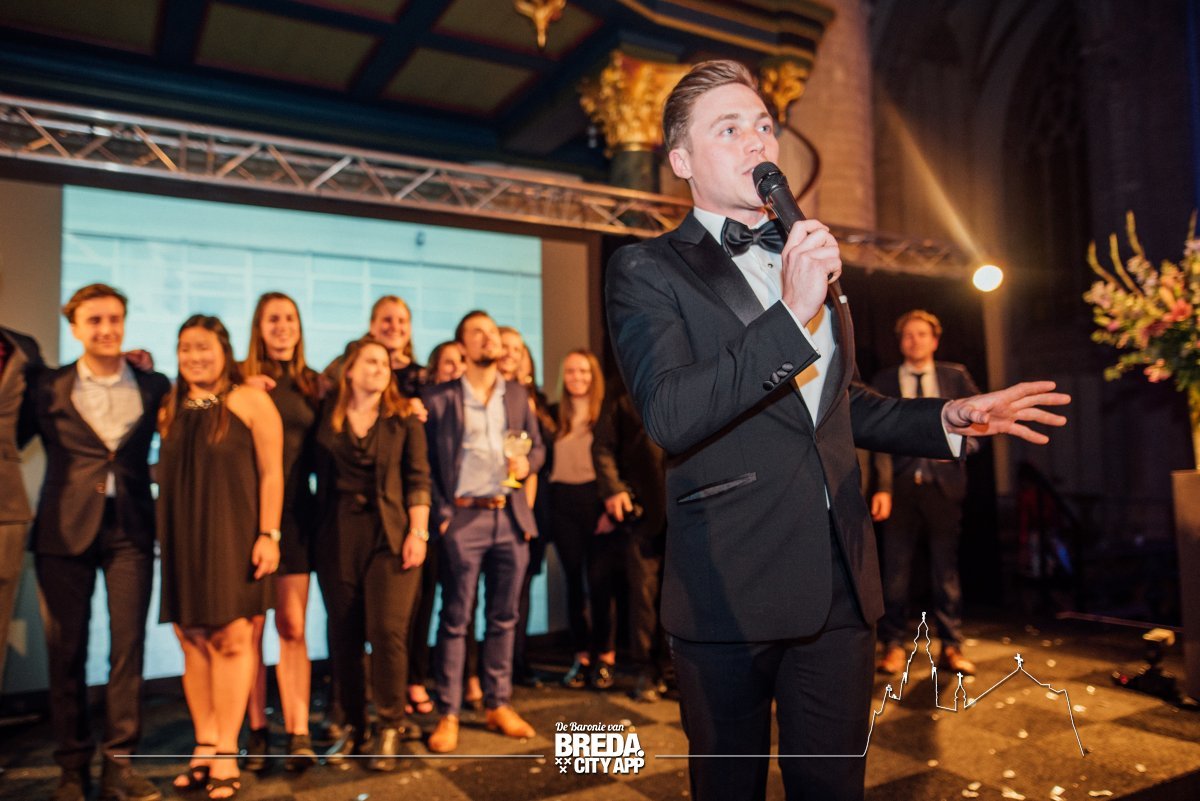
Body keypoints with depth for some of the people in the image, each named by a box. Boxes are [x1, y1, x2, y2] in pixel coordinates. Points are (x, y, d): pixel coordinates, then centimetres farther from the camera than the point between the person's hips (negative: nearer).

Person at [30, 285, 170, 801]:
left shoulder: (153, 387, 6)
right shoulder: (49, 387, 5)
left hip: (130, 531, 0)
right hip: (65, 530, 0)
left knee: (128, 648, 0)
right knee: (66, 652, 6)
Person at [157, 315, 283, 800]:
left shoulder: (250, 400, -2)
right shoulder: (170, 408, 13)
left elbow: (271, 471, -6)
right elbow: (166, 475, 16)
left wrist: (268, 534, -11)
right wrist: (166, 537, 6)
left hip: (232, 533, -5)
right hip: (182, 537, 5)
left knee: (230, 639, -3)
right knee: (194, 641, 7)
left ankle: (225, 754, 5)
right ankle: (204, 746, 18)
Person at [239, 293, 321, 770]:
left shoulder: (309, 383, 9)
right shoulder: (242, 379, 1)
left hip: (295, 513, 2)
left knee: (293, 627, 3)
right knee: (250, 626, 4)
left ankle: (298, 733, 7)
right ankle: (257, 731, 16)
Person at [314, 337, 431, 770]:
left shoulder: (404, 418, 4)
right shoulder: (328, 419, 7)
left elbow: (418, 478, -1)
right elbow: (322, 480, 9)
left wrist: (418, 532, -8)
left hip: (390, 534, -1)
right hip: (338, 537, 2)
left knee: (387, 631, -6)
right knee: (343, 634, 6)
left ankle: (390, 727, 10)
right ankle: (353, 725, 20)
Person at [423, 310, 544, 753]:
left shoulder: (518, 397, 12)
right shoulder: (440, 398, 0)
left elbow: (538, 447, 16)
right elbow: (426, 463, -1)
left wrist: (527, 463, -7)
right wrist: (440, 513, -9)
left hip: (511, 517, 4)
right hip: (462, 518, -3)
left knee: (503, 617, 11)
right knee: (455, 619, 2)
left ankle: (498, 704, 24)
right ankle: (448, 714, 13)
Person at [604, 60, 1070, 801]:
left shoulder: (813, 261, 15)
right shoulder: (647, 269, -4)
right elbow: (670, 414, -20)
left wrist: (948, 420, 11)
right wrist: (791, 314, -25)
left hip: (841, 585, 5)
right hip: (730, 590, -4)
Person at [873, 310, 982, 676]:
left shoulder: (956, 376, 11)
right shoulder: (884, 381, 7)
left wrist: (964, 443, -4)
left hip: (943, 483, 1)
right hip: (901, 485, -1)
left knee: (947, 570, 6)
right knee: (896, 572, 2)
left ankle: (951, 647, 15)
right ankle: (894, 646, 12)